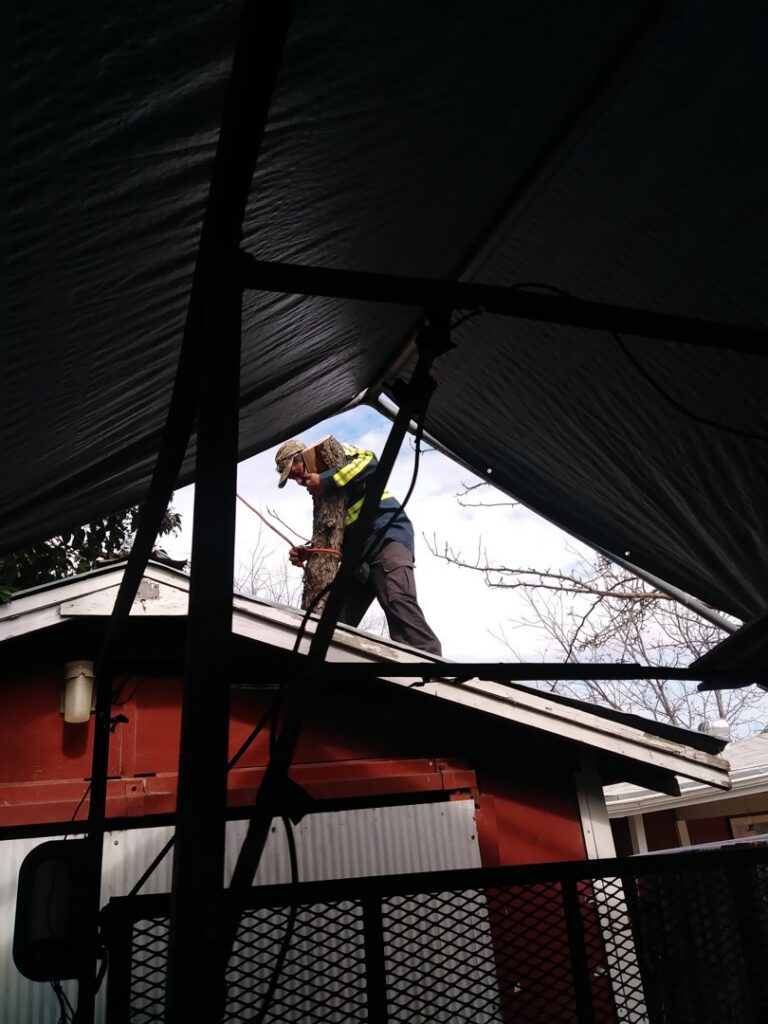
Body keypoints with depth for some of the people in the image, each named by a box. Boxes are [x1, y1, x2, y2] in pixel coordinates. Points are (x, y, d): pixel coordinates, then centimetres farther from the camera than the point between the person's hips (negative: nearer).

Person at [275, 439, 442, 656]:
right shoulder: (321, 492, 28)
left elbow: (369, 461, -14)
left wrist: (326, 481, -15)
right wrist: (308, 552, 8)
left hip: (387, 534, -9)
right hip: (359, 551, 9)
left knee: (397, 601, -31)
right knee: (337, 619, 1)